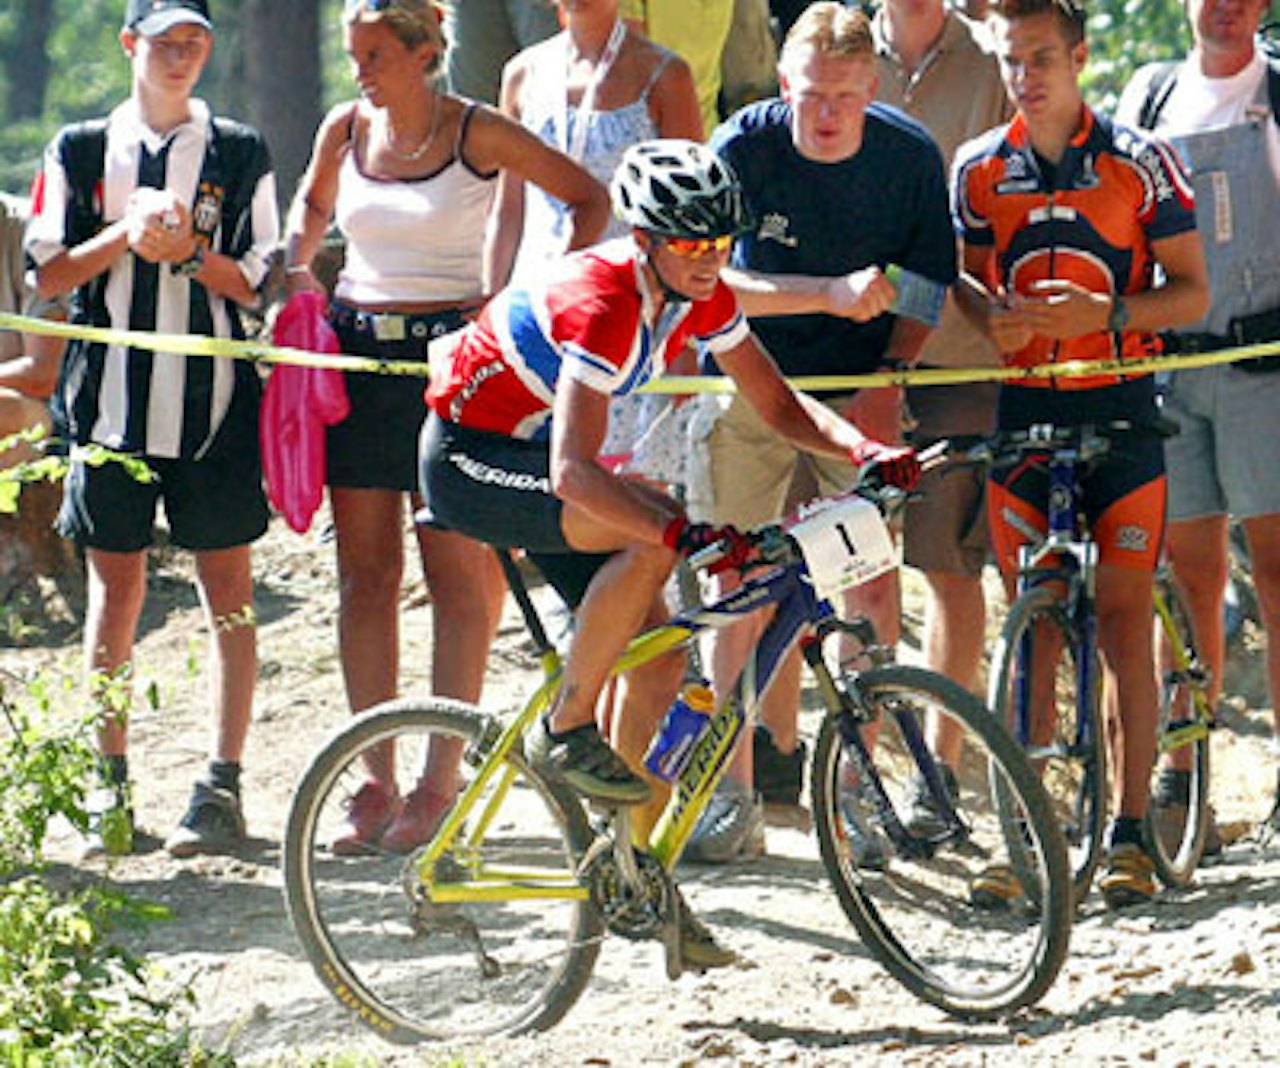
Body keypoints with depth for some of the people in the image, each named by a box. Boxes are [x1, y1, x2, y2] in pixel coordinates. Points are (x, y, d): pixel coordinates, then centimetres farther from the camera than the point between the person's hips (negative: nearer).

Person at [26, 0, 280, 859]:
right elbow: (50, 273, 5)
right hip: (113, 392, 1)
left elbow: (260, 283, 3)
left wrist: (190, 251, -15)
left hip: (214, 399, -1)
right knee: (116, 587, 4)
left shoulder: (239, 153, 6)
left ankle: (223, 787, 0)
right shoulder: (80, 152, 9)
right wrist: (125, 236, -10)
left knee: (226, 586, -2)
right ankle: (110, 788, 10)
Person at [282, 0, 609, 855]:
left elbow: (590, 200, 0)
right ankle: (377, 785, 7)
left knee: (458, 573, -4)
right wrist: (295, 271, 10)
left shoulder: (477, 134, -6)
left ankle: (439, 784, 0)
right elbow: (313, 206, 27)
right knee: (365, 573, 3)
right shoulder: (346, 129, 6)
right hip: (358, 351, 4)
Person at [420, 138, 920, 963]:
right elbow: (575, 473, -42)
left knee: (661, 658, -2)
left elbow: (780, 404, 0)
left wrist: (868, 451, -19)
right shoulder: (601, 304, -33)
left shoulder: (701, 297, -8)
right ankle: (567, 731, -16)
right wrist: (689, 536, -55)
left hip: (536, 452, 8)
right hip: (470, 459, -8)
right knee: (653, 537, -31)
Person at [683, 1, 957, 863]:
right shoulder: (746, 146, -17)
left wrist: (889, 380, -14)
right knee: (737, 580, -4)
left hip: (858, 387, 1)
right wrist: (830, 295, -37)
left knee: (868, 571, -7)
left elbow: (928, 283, 1)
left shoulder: (910, 155, -10)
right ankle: (736, 789, 1)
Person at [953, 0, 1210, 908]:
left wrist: (1104, 311, -19)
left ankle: (1129, 832, -3)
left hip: (1119, 404, -2)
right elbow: (963, 278, 8)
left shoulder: (1139, 161, -1)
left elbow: (1191, 293, -1)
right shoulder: (979, 168, 6)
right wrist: (988, 312, -15)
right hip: (1021, 406, 2)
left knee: (1124, 612, -5)